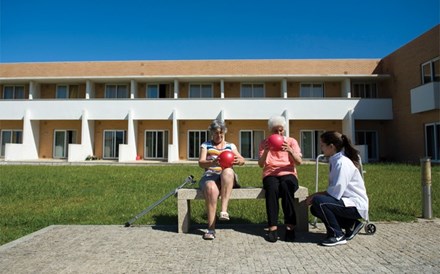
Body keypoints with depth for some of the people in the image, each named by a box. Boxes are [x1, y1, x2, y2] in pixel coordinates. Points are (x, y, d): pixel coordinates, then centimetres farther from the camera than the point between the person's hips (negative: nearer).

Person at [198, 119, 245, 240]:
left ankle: (224, 210, -39)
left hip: (228, 179, 1)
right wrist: (213, 162, -24)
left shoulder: (231, 146, 20)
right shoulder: (205, 145, 16)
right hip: (210, 175, -1)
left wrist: (238, 160, -22)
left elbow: (242, 160, 5)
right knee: (211, 188, -37)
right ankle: (211, 228, -33)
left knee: (227, 171, -36)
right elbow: (201, 163, 0)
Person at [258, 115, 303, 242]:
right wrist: (266, 151, -19)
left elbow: (299, 162, -4)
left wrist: (290, 151, -22)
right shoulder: (265, 143, 11)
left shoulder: (291, 141, 10)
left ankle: (290, 226, -29)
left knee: (286, 186, -35)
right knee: (272, 188, -35)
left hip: (288, 174, 0)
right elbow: (261, 164, -1)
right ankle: (273, 227, -32)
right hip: (270, 175, 0)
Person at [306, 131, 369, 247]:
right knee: (315, 209, 7)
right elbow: (334, 190, 7)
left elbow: (335, 193, -26)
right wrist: (315, 196, -3)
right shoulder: (335, 160, 7)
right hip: (348, 201, 10)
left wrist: (314, 196, -15)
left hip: (356, 205, -10)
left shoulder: (342, 163, -21)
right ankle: (351, 224, 14)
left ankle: (337, 235, -7)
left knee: (318, 201, -25)